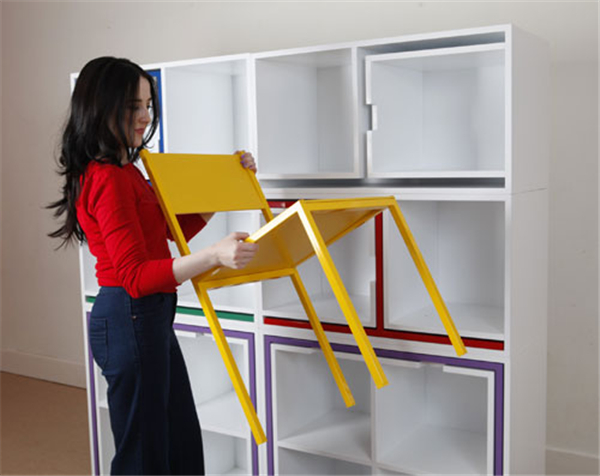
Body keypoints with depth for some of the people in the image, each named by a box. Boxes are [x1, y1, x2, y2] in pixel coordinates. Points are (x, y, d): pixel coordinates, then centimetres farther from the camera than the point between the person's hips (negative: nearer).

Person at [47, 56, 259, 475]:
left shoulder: (124, 171, 12)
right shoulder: (107, 179, -19)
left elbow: (178, 227, 19)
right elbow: (136, 276, -25)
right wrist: (214, 256, -38)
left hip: (150, 317, 10)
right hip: (131, 319, -10)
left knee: (183, 442, 18)